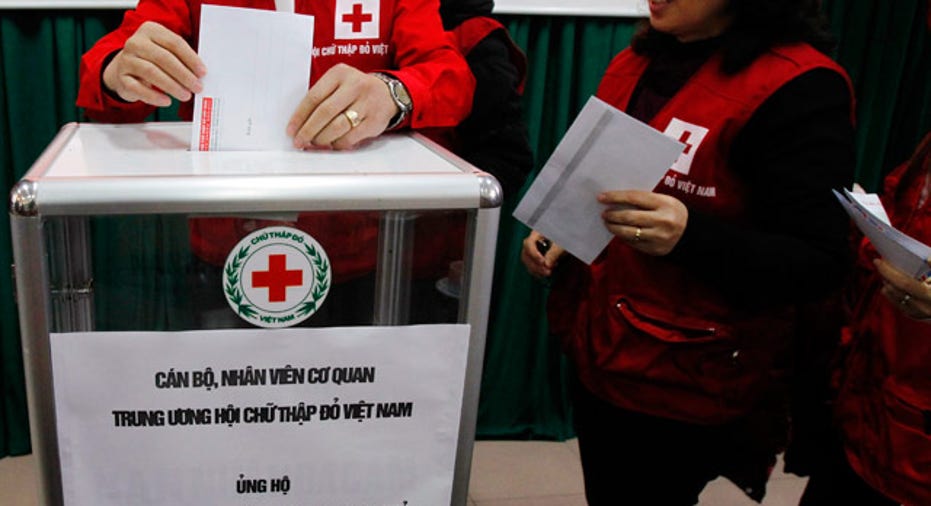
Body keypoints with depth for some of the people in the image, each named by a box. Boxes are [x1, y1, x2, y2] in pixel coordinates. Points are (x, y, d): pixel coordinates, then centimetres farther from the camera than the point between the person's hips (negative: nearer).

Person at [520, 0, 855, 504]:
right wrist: (557, 233, 3)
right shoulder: (634, 64, 8)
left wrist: (688, 236, -31)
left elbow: (817, 267, -17)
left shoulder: (798, 88, -15)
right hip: (594, 353, 7)